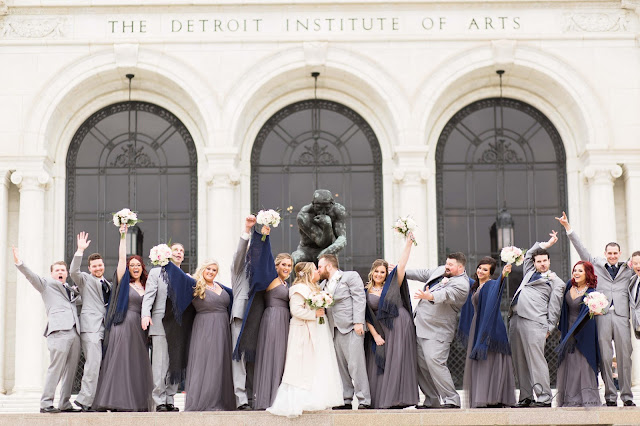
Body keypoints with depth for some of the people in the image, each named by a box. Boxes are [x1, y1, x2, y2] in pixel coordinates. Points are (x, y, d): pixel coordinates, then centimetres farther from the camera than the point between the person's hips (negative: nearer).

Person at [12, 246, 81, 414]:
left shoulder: (71, 290, 28)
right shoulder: (46, 284, 12)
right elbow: (31, 276, -1)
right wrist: (19, 263, -16)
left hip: (74, 332, 6)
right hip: (58, 331, -6)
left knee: (70, 370, 6)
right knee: (56, 368, -13)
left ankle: (65, 404, 11)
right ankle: (46, 403, -11)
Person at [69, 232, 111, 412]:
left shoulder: (108, 285, 24)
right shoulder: (85, 279, 5)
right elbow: (73, 271, -16)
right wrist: (80, 250, -22)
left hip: (105, 327, 7)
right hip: (91, 327, -7)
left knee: (100, 365, 6)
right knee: (94, 362, -17)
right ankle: (85, 399, -17)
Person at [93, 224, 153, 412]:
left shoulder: (145, 287, 16)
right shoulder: (124, 282, 2)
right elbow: (121, 259, -5)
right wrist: (123, 236, -5)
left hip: (138, 327, 5)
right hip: (123, 324, -5)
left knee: (137, 363, 4)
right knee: (120, 361, -8)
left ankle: (136, 401, 5)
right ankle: (117, 401, -8)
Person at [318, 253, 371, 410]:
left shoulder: (350, 276, 4)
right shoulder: (323, 285, 24)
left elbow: (359, 299, -5)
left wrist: (358, 322, -15)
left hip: (351, 327, -7)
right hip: (335, 329, 7)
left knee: (355, 364, -12)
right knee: (340, 366, 4)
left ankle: (364, 401, -11)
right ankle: (346, 400, 7)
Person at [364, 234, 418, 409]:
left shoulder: (392, 285, 6)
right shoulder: (366, 293, 8)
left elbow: (401, 264, -3)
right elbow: (367, 317, 4)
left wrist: (408, 243, -10)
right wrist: (375, 335, -6)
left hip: (399, 327, -2)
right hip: (380, 331, 2)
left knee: (397, 363, -6)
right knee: (379, 365, 0)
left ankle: (397, 399, -6)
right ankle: (381, 400, 3)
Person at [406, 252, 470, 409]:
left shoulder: (461, 284, -15)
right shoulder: (441, 270, 13)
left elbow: (446, 294, -34)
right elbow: (423, 274, 28)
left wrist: (429, 296, -52)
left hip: (437, 331, -9)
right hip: (420, 327, 9)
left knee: (434, 362, -21)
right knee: (421, 365, 9)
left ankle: (452, 399, -15)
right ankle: (432, 400, 17)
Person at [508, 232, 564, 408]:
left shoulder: (555, 281, 9)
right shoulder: (530, 272, 25)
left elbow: (554, 307, 3)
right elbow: (528, 254, 40)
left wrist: (549, 328, -4)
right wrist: (546, 244, 35)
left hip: (534, 322, -6)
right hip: (515, 319, 6)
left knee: (536, 360, -13)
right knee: (520, 361, 4)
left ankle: (544, 398, -14)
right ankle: (526, 398, 7)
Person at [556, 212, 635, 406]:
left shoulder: (628, 269, 17)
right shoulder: (596, 265, 15)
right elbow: (581, 248, 14)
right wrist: (568, 228, 10)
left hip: (621, 315, 1)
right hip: (602, 315, -1)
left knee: (624, 356, -1)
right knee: (604, 357, -3)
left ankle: (627, 396, 4)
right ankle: (610, 396, 2)